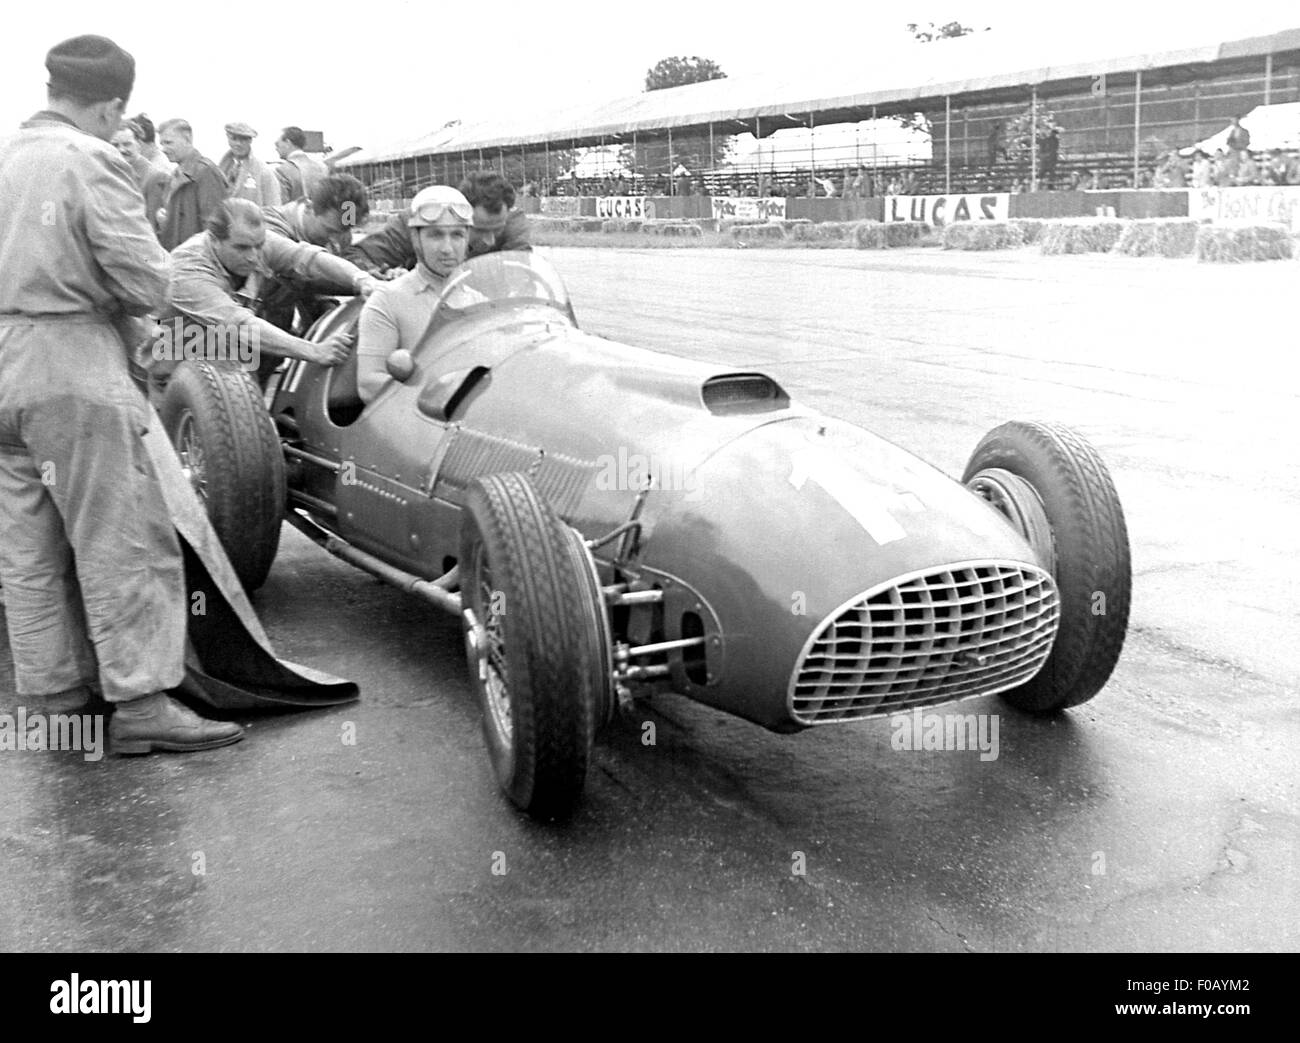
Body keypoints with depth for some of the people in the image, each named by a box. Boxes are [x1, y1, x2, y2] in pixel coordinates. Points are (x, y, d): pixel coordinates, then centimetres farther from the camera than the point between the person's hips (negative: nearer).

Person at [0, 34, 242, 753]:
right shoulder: (92, 161, -10)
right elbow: (146, 284, -14)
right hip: (72, 370, -8)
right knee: (123, 539, -2)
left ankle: (58, 688, 23)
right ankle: (140, 703, -2)